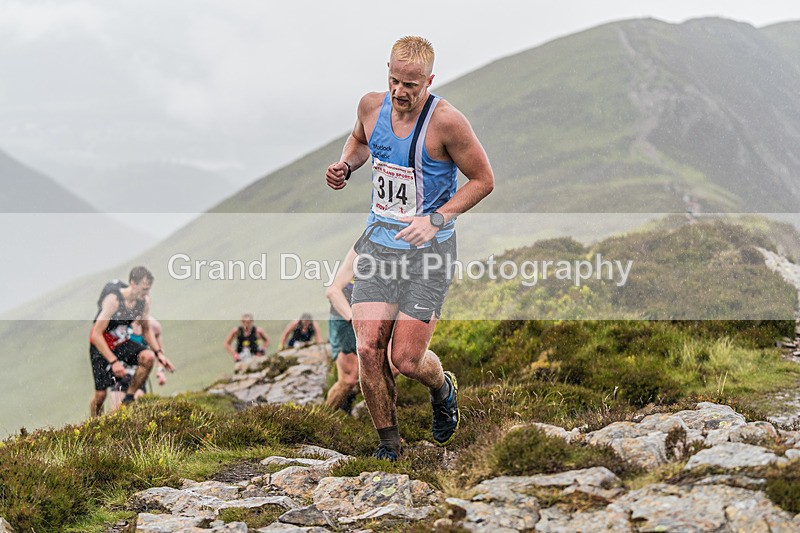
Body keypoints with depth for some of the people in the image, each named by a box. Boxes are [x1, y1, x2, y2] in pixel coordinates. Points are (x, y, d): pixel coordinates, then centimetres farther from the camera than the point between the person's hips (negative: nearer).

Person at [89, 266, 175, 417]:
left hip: (122, 342, 5)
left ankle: (128, 399, -8)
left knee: (149, 357, -25)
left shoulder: (144, 300, -10)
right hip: (101, 345, -5)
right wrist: (113, 362, -34)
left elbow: (146, 330, 6)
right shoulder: (113, 300, -29)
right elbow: (96, 335, -28)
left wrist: (159, 353, -8)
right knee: (100, 394, -9)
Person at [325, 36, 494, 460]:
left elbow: (483, 179, -8)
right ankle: (388, 443, 12)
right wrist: (346, 165, 2)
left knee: (406, 359, -8)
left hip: (428, 248, -4)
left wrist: (436, 219, -19)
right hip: (379, 239, 5)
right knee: (368, 348, -7)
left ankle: (443, 389, 30)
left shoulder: (446, 122, -17)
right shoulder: (371, 106, -1)